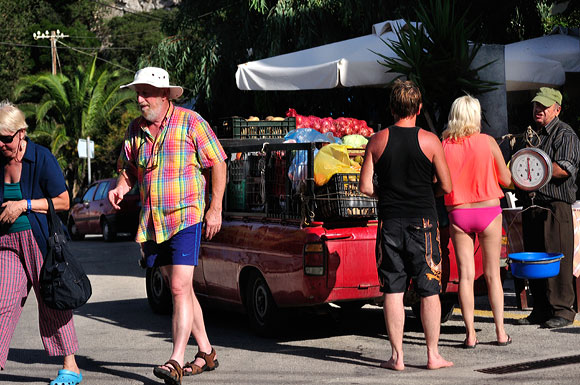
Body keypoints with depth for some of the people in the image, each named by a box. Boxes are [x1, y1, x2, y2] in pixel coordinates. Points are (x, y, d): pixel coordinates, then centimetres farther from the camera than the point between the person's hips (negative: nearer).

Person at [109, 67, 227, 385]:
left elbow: (218, 164, -3)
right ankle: (206, 352, 24)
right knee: (179, 289, 12)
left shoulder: (190, 122, -7)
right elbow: (128, 169, 19)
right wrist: (120, 188, -4)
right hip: (151, 222, 6)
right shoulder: (136, 129, 9)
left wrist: (215, 208, -8)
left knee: (180, 289, -15)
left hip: (185, 218, -6)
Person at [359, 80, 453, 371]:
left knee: (392, 291, 5)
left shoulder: (377, 141, 0)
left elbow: (365, 187, 0)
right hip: (423, 222, -1)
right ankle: (433, 355, 9)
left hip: (389, 223, 1)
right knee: (429, 291, 6)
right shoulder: (430, 141, -4)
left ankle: (397, 356, 7)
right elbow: (446, 186, -1)